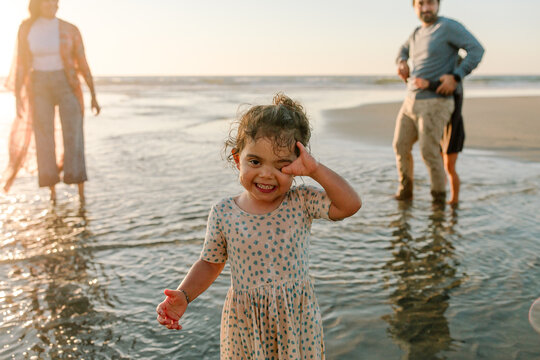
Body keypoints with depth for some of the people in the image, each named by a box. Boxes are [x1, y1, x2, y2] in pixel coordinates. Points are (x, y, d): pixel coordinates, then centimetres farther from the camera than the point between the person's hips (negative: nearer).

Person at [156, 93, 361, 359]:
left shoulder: (302, 202, -11)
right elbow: (210, 264, 2)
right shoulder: (223, 214, -9)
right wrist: (183, 296, -13)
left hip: (296, 319, 0)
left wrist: (315, 169, -25)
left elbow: (350, 205, -20)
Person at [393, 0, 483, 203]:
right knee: (401, 146, 6)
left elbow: (476, 50, -14)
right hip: (411, 102, 7)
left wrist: (456, 77, -25)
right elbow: (405, 49, 37)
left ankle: (439, 196, 9)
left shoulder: (448, 26, -8)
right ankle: (405, 191, 24)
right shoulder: (419, 32, 15)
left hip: (435, 104, -7)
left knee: (429, 152, -11)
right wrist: (401, 62, 14)